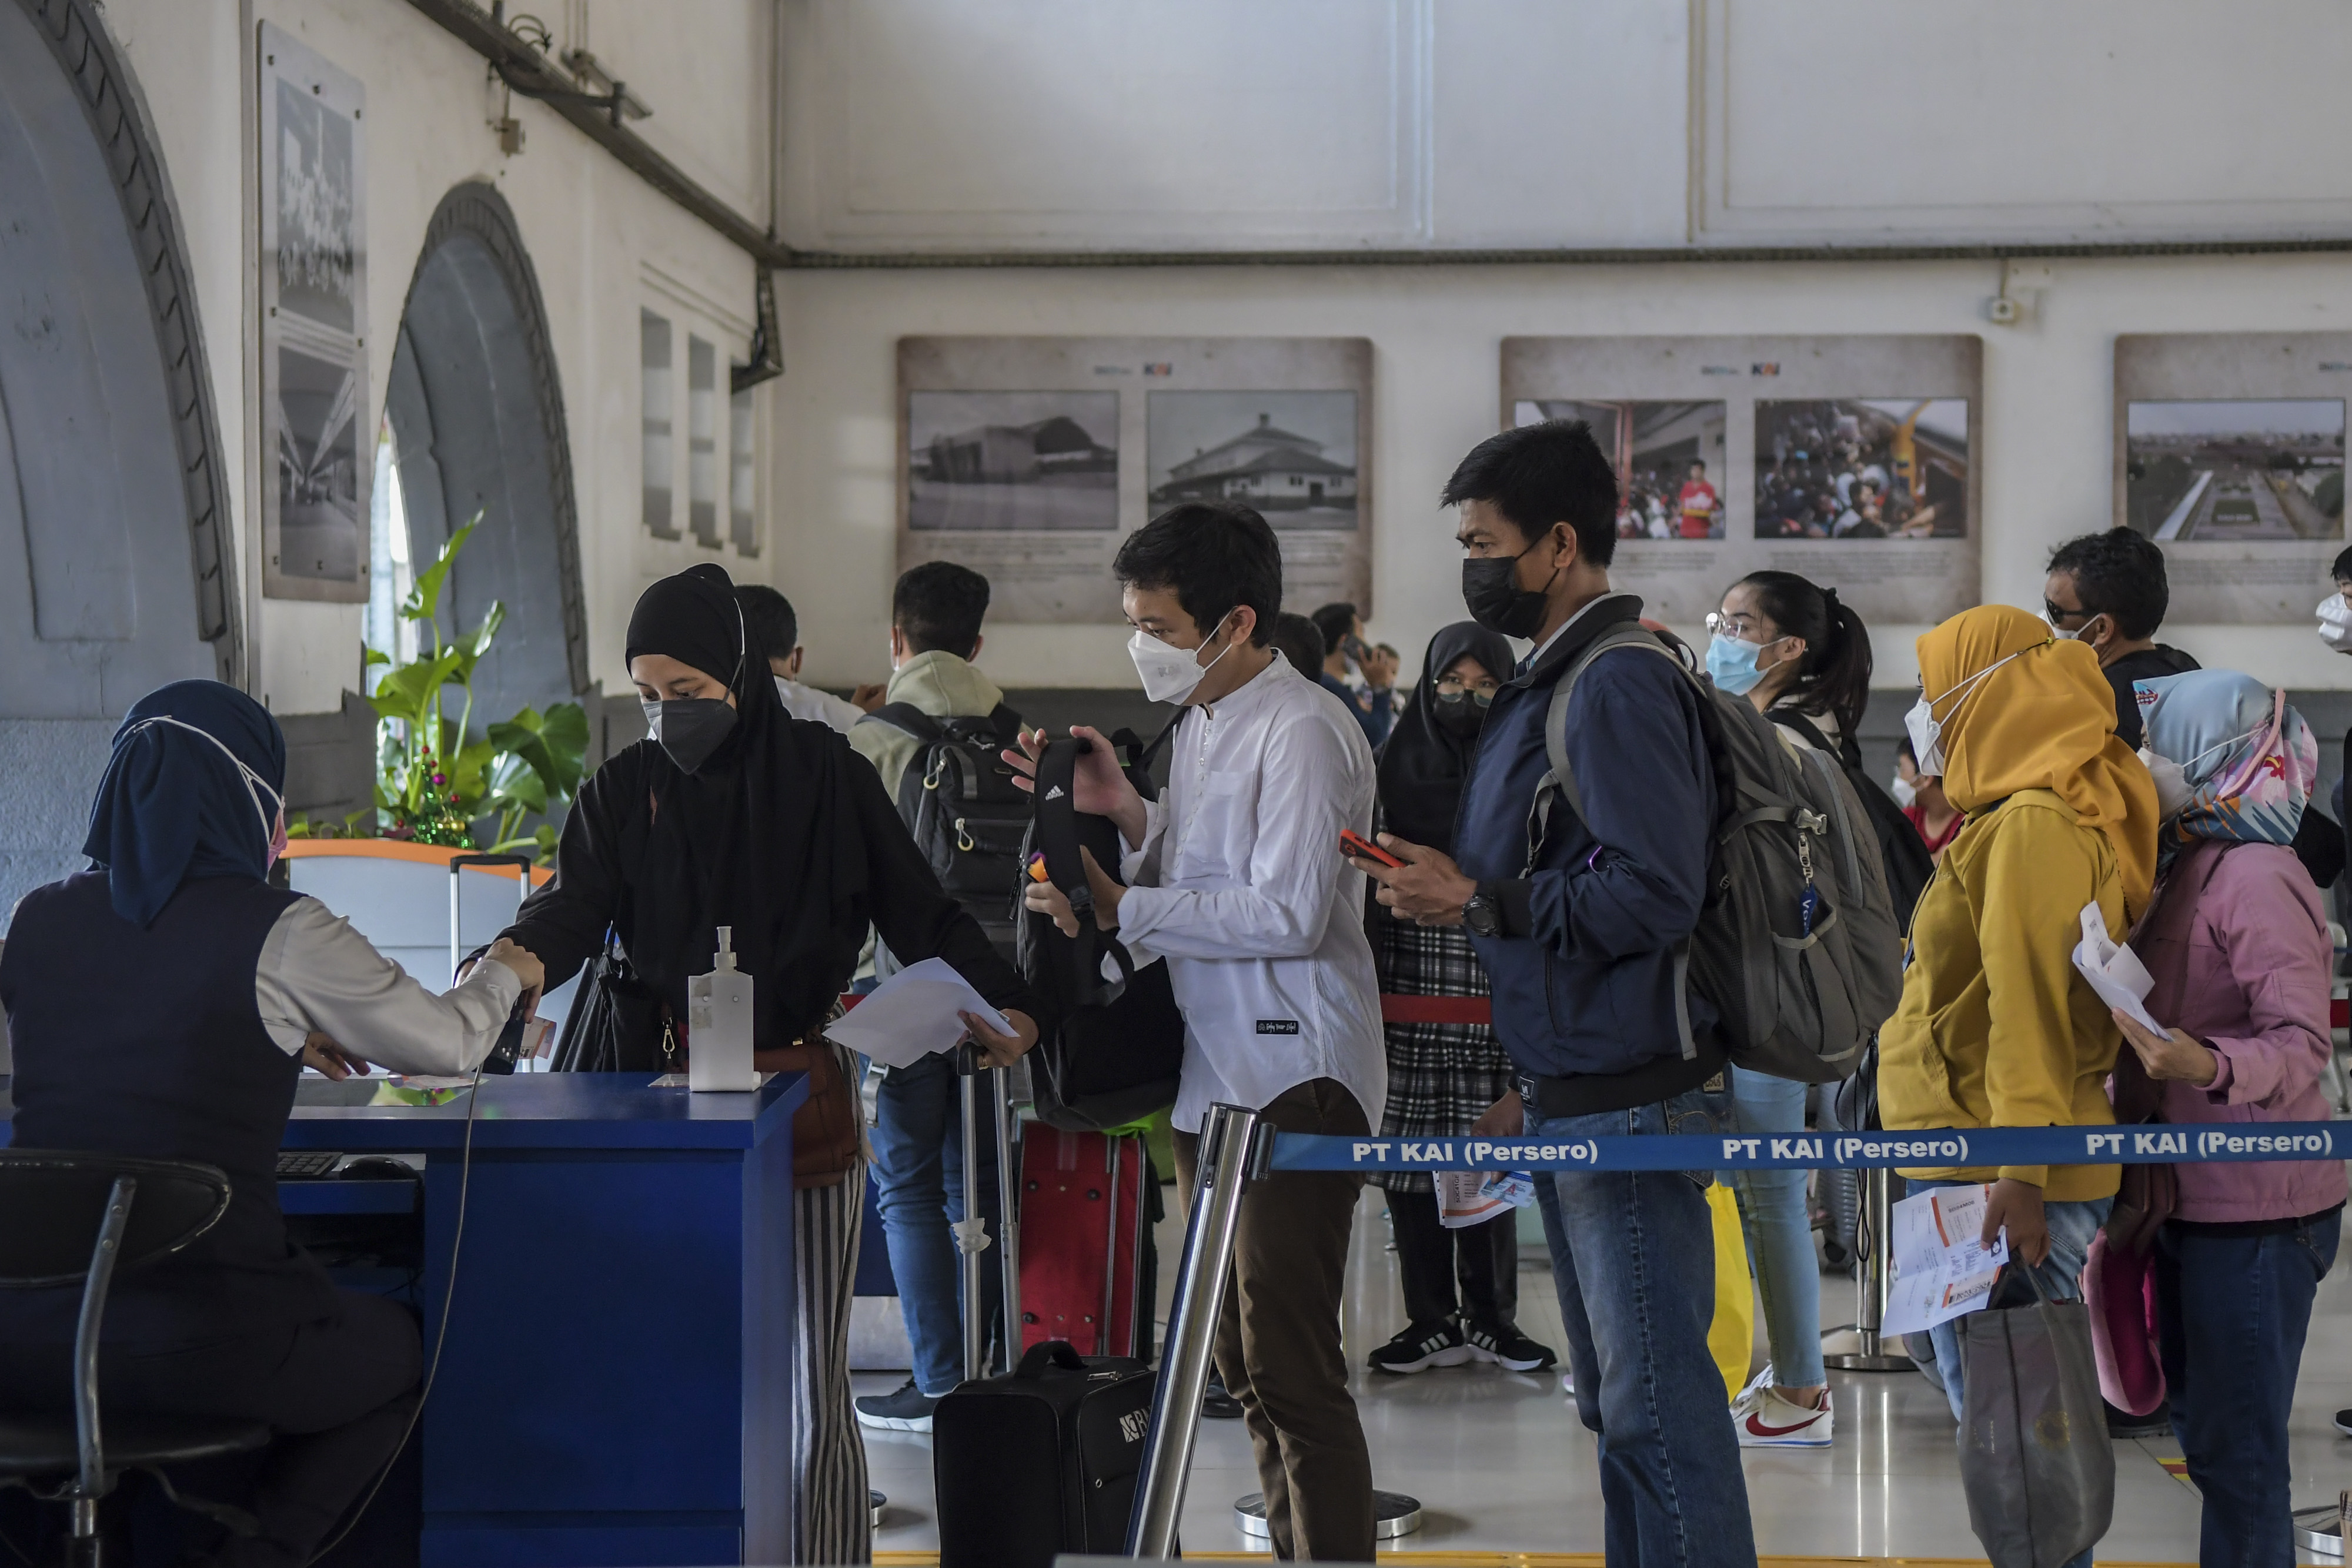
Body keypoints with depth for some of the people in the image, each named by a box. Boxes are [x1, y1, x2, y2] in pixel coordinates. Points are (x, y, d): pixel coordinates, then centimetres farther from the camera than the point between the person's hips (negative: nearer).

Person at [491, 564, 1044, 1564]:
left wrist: (999, 1004, -16)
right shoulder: (624, 791, 6)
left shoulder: (826, 777, 1)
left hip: (803, 1097, -2)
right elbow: (572, 914, -5)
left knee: (811, 1383, 1)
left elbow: (921, 913, 1)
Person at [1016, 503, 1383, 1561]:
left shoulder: (1301, 732, -13)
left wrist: (1119, 909, -16)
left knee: (1293, 1372, -9)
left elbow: (1284, 913, -20)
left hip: (1293, 1083, -10)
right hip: (1211, 1078, 10)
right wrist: (1126, 813, 4)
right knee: (1245, 1362, 14)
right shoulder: (1198, 726, 17)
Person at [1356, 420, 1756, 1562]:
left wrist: (1477, 902, -16)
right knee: (1617, 1401, 16)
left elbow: (1650, 897, -25)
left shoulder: (1618, 686, -16)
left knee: (1660, 1406, -6)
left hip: (1630, 1108, -11)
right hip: (1573, 1106, 11)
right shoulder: (1550, 684, 16)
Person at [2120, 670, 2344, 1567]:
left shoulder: (2256, 879, -18)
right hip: (2194, 1194, 10)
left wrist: (2207, 1065, -41)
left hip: (2256, 1208, -10)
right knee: (2201, 1418, 19)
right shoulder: (2188, 871, 12)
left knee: (2235, 1450, -4)